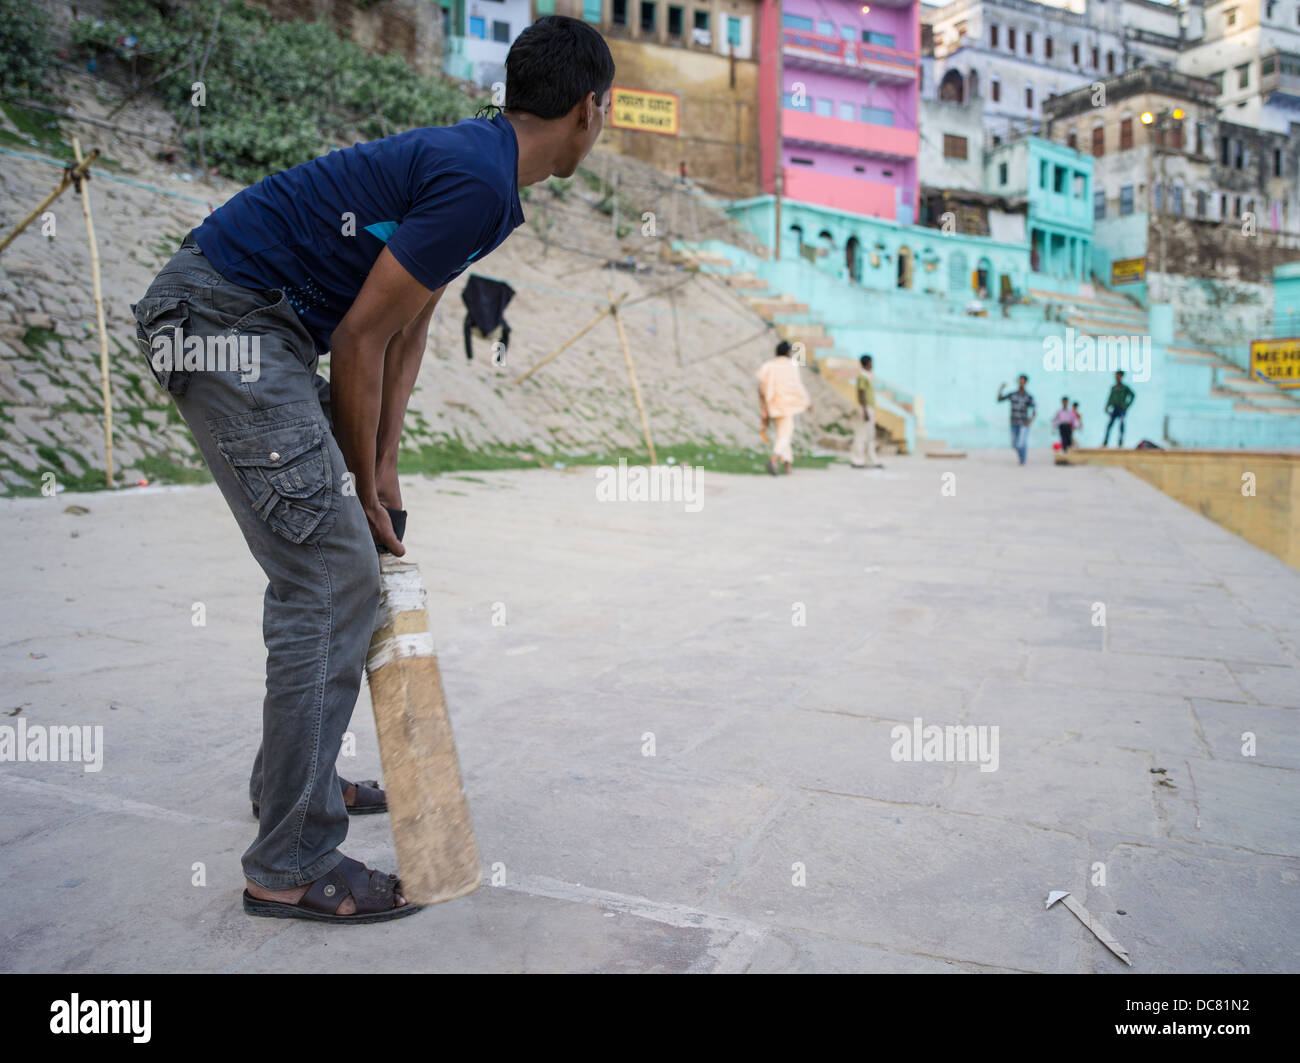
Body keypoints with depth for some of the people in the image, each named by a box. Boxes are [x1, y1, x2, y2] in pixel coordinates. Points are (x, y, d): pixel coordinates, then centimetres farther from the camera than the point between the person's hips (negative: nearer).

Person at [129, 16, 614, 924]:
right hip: (222, 318, -11)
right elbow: (360, 341, -17)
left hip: (246, 322, 11)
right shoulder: (476, 182, -18)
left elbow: (409, 328, 15)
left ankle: (294, 782, 30)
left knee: (324, 564, 15)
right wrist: (364, 484, -5)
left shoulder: (473, 163, 14)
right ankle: (291, 865, -1)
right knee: (332, 578, -11)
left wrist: (383, 469, 12)